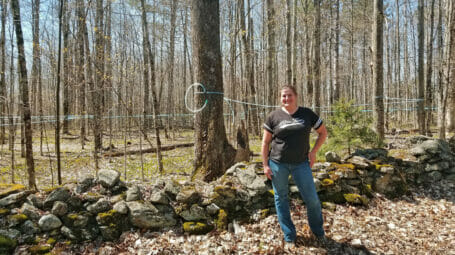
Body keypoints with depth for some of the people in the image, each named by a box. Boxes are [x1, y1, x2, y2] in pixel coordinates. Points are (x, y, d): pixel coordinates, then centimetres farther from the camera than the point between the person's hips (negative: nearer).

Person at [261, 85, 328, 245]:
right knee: (281, 198, 8)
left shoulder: (307, 114, 2)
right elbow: (265, 142, 3)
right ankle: (289, 236, 26)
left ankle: (318, 231, 28)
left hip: (301, 163, 0)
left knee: (312, 198, 1)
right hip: (277, 163, 0)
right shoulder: (274, 116, 0)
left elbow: (323, 132, 13)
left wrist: (313, 151, 2)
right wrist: (265, 165, -1)